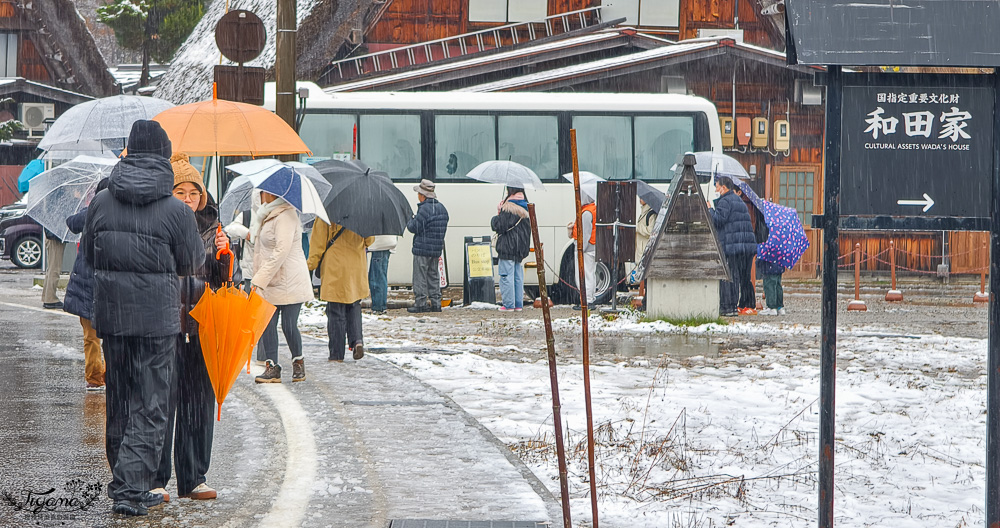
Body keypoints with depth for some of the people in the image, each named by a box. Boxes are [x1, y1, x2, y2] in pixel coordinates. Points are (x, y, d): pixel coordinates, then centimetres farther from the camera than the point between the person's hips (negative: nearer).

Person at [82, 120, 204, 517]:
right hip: (157, 318, -4)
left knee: (118, 402, 16)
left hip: (110, 315, 4)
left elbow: (88, 256, 11)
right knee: (150, 406, 2)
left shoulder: (101, 203, 0)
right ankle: (130, 490, -7)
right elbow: (192, 263, 1)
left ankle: (128, 485, 23)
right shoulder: (176, 210, -11)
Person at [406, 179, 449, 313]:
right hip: (437, 249, 8)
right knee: (433, 276, 14)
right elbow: (444, 228, 16)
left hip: (422, 248, -8)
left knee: (420, 277, -2)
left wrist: (409, 221, 5)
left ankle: (420, 303, -2)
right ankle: (435, 302, 14)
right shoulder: (441, 208, 10)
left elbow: (414, 228, -15)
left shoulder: (424, 209, -17)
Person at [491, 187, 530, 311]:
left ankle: (508, 304, -5)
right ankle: (518, 304, 13)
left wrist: (497, 215, 6)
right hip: (521, 248, 8)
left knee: (507, 276, -4)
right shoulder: (526, 208, 11)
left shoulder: (508, 208, -15)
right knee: (518, 277, 12)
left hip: (508, 248, -8)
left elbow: (498, 226, -16)